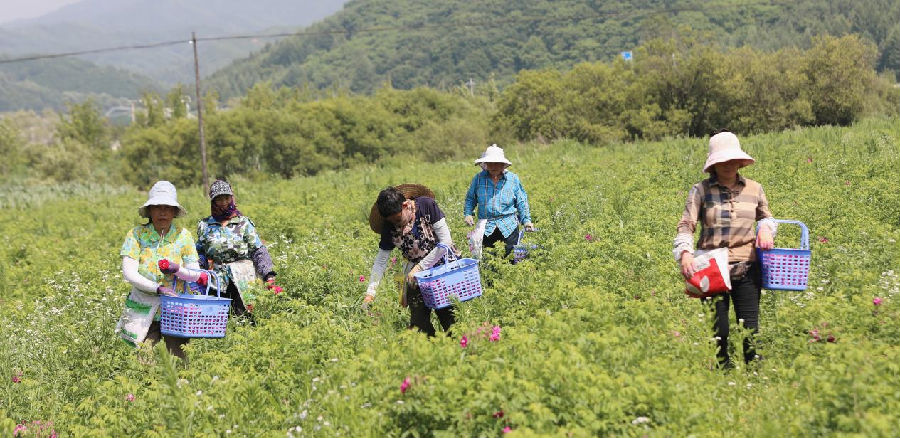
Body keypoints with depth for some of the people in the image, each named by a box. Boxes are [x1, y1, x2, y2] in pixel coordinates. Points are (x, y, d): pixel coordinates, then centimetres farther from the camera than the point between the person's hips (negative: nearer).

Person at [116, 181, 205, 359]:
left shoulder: (183, 236, 3)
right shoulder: (136, 234, -2)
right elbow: (129, 273, -9)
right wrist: (158, 288, -21)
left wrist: (177, 269, -17)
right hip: (144, 310, -1)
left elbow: (196, 275, 4)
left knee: (178, 360, -5)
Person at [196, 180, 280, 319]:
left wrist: (269, 276, -9)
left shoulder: (244, 223, 6)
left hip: (243, 279, -1)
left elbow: (259, 251, 2)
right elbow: (199, 252, 19)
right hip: (217, 280, 2)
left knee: (246, 315, -9)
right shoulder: (205, 225, 12)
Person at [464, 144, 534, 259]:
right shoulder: (479, 178, 2)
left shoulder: (513, 179, 1)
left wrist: (526, 220, -1)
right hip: (486, 228, 1)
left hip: (508, 227, 0)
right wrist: (468, 213, -4)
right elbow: (470, 198, 12)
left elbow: (521, 202, 7)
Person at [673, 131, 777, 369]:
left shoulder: (754, 189, 9)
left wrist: (766, 228, 1)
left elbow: (767, 217, 25)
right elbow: (686, 225, -8)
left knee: (750, 328, 1)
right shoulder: (701, 190, -1)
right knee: (718, 330, 2)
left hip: (746, 268, 2)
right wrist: (685, 252, -26)